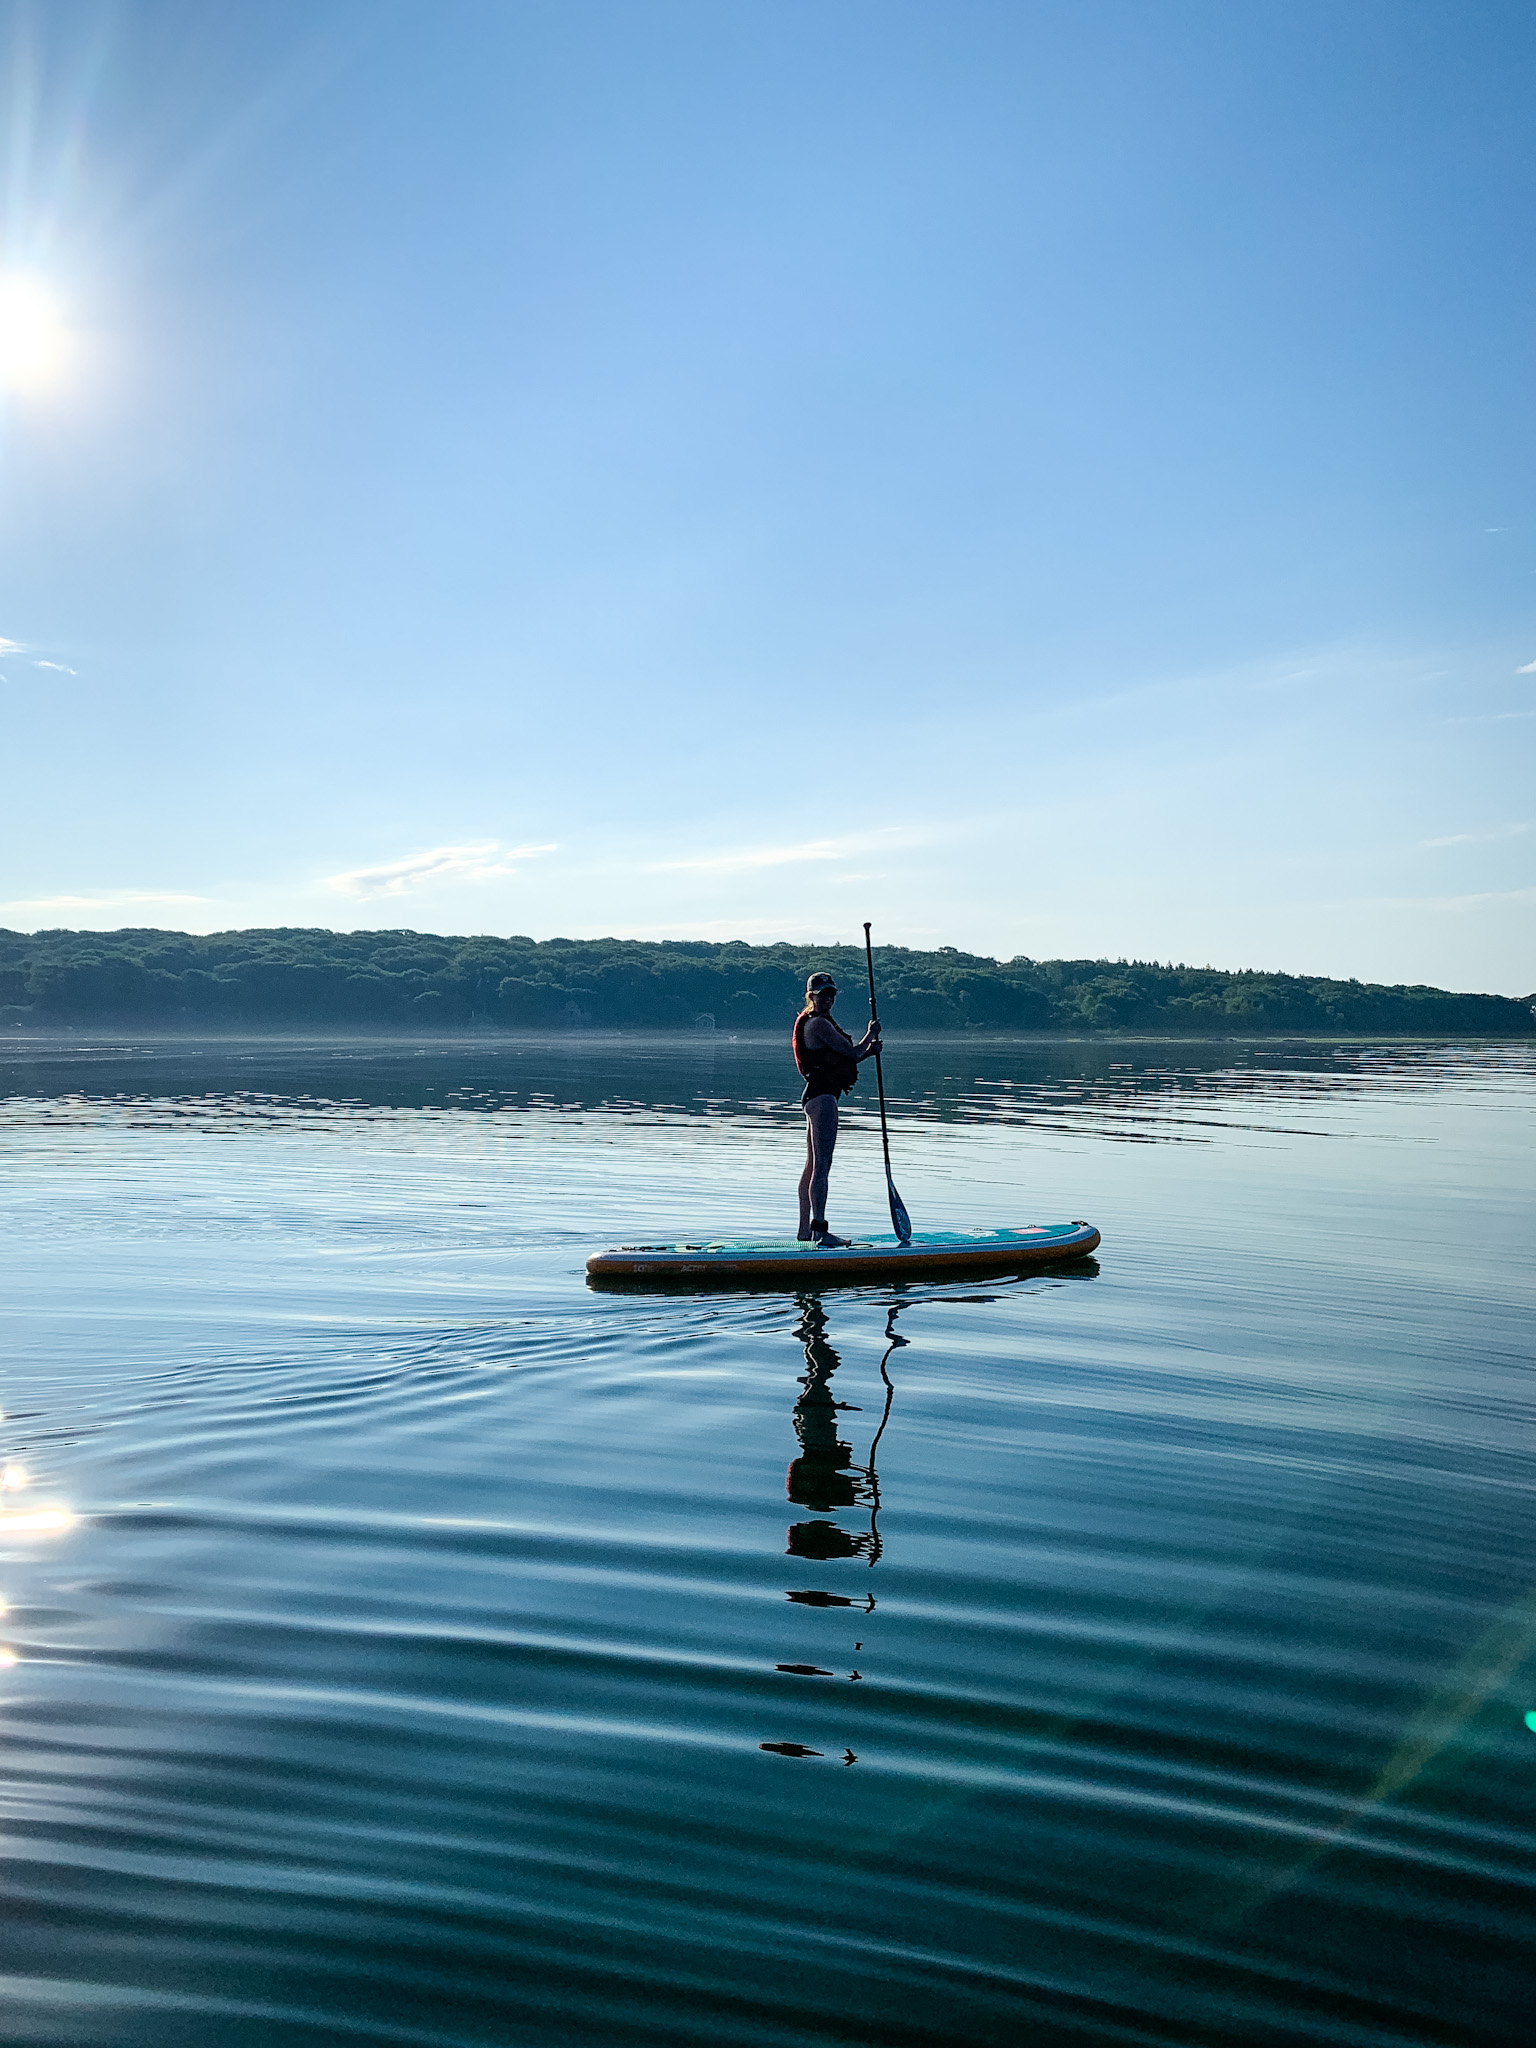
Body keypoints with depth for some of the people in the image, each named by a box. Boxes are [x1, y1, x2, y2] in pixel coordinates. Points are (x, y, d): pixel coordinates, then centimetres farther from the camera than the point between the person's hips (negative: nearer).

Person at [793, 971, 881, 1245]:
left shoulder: (819, 1022, 20)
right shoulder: (819, 1024, -13)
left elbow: (842, 1059, 22)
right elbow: (852, 1052, -13)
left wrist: (869, 1050, 7)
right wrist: (870, 1035, 5)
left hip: (815, 1096, 11)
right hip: (823, 1096, -11)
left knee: (812, 1165, 15)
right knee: (821, 1165, -14)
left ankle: (805, 1229, 22)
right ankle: (819, 1230, -17)